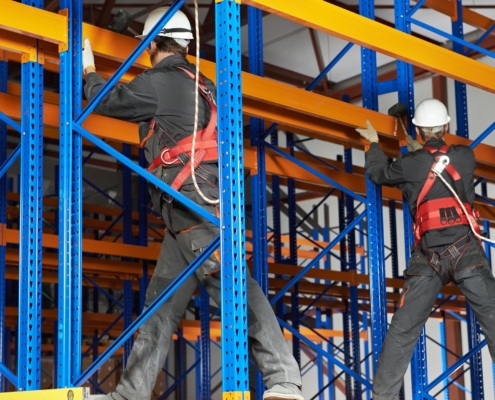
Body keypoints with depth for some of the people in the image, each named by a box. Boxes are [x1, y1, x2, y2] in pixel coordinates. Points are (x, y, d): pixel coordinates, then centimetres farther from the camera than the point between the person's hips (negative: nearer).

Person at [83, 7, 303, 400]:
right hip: (192, 212, 9)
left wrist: (90, 72, 28)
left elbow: (108, 102, 9)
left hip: (192, 203, -9)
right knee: (162, 301, 9)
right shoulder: (201, 85, 23)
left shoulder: (158, 81, -2)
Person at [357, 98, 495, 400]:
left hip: (429, 257, 1)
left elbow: (379, 173, 24)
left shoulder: (410, 164, 5)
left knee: (402, 330, 6)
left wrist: (374, 144, 41)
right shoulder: (466, 156, 7)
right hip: (466, 250, -1)